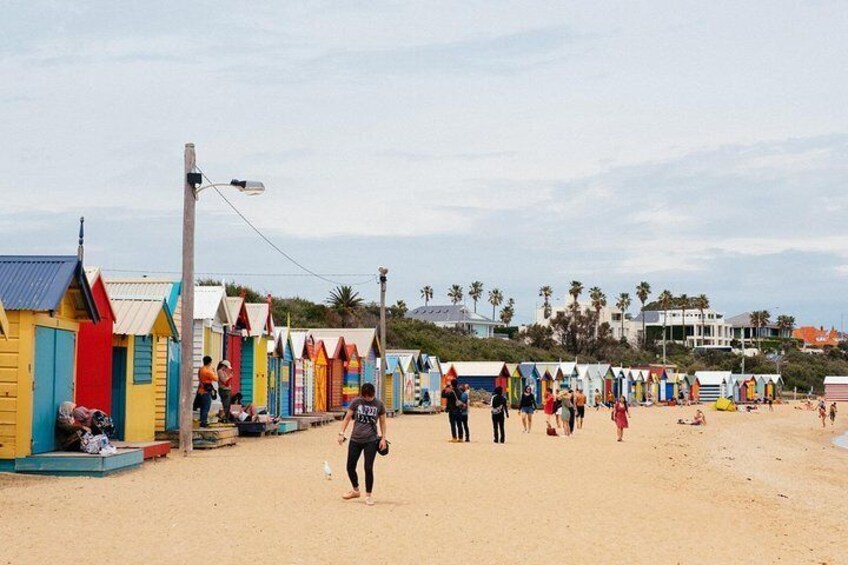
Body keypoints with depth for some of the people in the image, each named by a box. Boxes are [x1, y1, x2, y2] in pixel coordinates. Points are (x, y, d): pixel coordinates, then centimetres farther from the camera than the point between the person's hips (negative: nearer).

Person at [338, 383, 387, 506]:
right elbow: (347, 418, 4)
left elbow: (382, 422, 7)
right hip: (355, 440, 2)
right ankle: (356, 491, 29)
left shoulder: (379, 404, -1)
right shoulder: (356, 402, -1)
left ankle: (368, 495, 8)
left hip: (371, 441, -2)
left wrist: (384, 438, 2)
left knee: (368, 468, -5)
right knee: (350, 467, 6)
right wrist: (341, 433, -1)